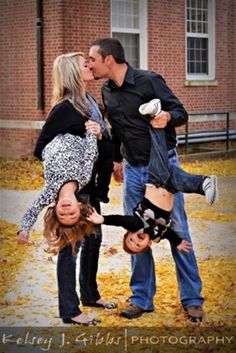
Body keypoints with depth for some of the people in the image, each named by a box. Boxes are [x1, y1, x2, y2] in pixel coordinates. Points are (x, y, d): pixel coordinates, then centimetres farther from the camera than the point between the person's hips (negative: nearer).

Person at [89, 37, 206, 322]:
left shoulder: (149, 81, -13)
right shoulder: (107, 92, 7)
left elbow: (181, 113, -12)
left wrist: (167, 117, -33)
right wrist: (117, 158, 24)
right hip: (133, 170, 6)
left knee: (177, 232, -1)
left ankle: (192, 299, 9)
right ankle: (142, 299, 18)